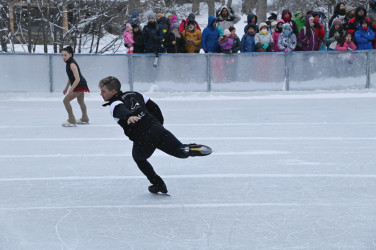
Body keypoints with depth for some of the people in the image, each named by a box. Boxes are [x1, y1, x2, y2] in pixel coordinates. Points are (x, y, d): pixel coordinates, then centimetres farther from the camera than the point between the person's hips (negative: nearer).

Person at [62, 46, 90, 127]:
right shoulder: (68, 63, 5)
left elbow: (77, 79, -32)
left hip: (79, 85, -10)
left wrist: (71, 90, -34)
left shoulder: (72, 64, -25)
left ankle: (71, 121, -4)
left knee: (66, 100, -9)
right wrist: (66, 88, 18)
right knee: (81, 101, 28)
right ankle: (84, 119, 48)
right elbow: (70, 77, 16)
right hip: (81, 85, 10)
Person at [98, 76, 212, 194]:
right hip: (157, 129, 4)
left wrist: (129, 117, -48)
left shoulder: (114, 104, -1)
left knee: (139, 158, 27)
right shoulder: (133, 94, 19)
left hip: (142, 140, -4)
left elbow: (122, 110, -26)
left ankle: (158, 184, 25)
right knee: (181, 151, 5)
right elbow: (154, 107, 20)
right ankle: (189, 149, -29)